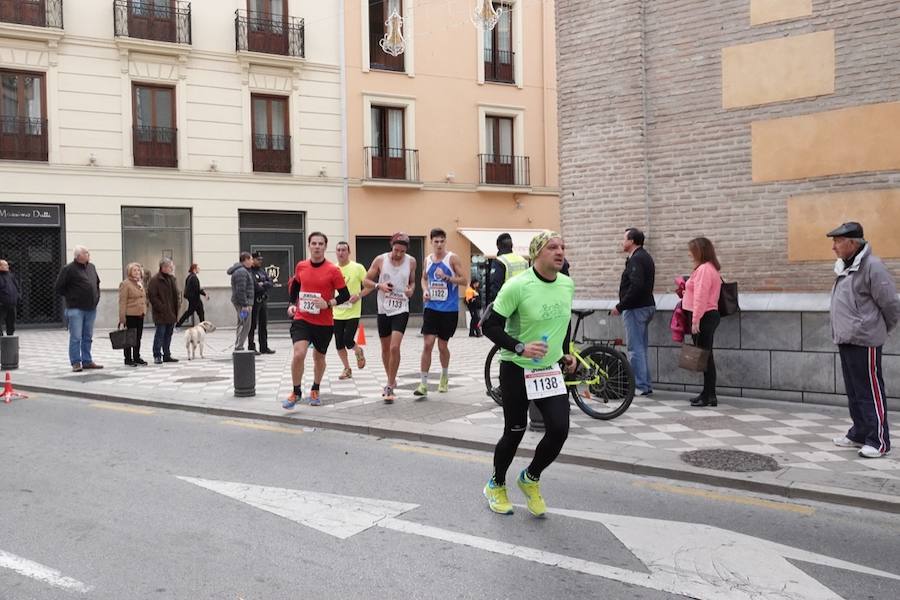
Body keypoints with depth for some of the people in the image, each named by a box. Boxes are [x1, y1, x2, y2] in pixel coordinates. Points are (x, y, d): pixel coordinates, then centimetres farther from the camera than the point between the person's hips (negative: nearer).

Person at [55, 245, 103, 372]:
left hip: (91, 308, 6)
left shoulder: (91, 267, 11)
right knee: (76, 337, -4)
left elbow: (97, 283, 26)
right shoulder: (68, 269, -9)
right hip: (76, 309, -6)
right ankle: (76, 363, 3)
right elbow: (59, 288, -7)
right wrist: (71, 297, -2)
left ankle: (87, 361, 19)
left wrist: (96, 297, 15)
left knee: (88, 337, 11)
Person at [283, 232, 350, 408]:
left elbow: (345, 295, -8)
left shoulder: (333, 270, -9)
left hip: (324, 322, -1)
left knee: (319, 357, 15)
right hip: (302, 319, 1)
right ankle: (296, 392, 2)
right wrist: (292, 304, 10)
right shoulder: (301, 266, 1)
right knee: (298, 354, -17)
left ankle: (315, 391, 39)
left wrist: (328, 303, -21)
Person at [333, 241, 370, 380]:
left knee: (348, 341, -13)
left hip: (353, 313, -4)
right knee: (339, 344, 5)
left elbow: (369, 286, -2)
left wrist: (359, 295, -17)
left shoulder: (358, 268, -6)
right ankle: (347, 369, 24)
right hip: (337, 313, 4)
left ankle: (359, 352, 22)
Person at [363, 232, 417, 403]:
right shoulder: (380, 260, -4)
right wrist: (379, 285, -17)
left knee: (395, 347, -15)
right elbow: (366, 281, 3)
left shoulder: (411, 262, -1)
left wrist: (411, 290, -8)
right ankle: (391, 381, 34)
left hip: (401, 309, -1)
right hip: (383, 310, 2)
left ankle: (390, 387, -6)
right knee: (385, 348, 13)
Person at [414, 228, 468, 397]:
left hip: (449, 309, -3)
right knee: (427, 344, -6)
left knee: (442, 346, 7)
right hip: (431, 307, 3)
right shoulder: (428, 259, 7)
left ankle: (445, 376, 34)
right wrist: (425, 290, 1)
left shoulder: (452, 258, -7)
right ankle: (424, 384, -1)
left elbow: (464, 281, -9)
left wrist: (446, 277, -21)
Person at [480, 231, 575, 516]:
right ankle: (496, 485, 34)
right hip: (516, 370, -5)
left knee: (559, 429, -8)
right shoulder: (517, 286, -19)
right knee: (515, 432, 5)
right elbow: (489, 326, -16)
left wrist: (566, 353, 12)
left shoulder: (567, 284, 1)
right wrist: (520, 347, -27)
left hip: (550, 369, 5)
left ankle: (530, 479, 21)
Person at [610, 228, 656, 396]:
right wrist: (623, 305, 16)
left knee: (635, 348, -6)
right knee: (641, 347, 15)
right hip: (646, 306, 11)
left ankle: (640, 386, -3)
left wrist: (620, 306, -19)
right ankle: (646, 384, 20)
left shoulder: (636, 260, -16)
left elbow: (636, 287, -26)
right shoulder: (645, 257, 17)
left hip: (636, 308, -11)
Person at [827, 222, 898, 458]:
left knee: (870, 391, -4)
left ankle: (878, 441, 2)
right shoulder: (845, 267, 12)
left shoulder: (872, 266, -16)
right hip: (846, 339, 9)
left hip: (864, 340, -9)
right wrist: (840, 332, 17)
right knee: (853, 391, 16)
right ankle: (859, 433, 26)